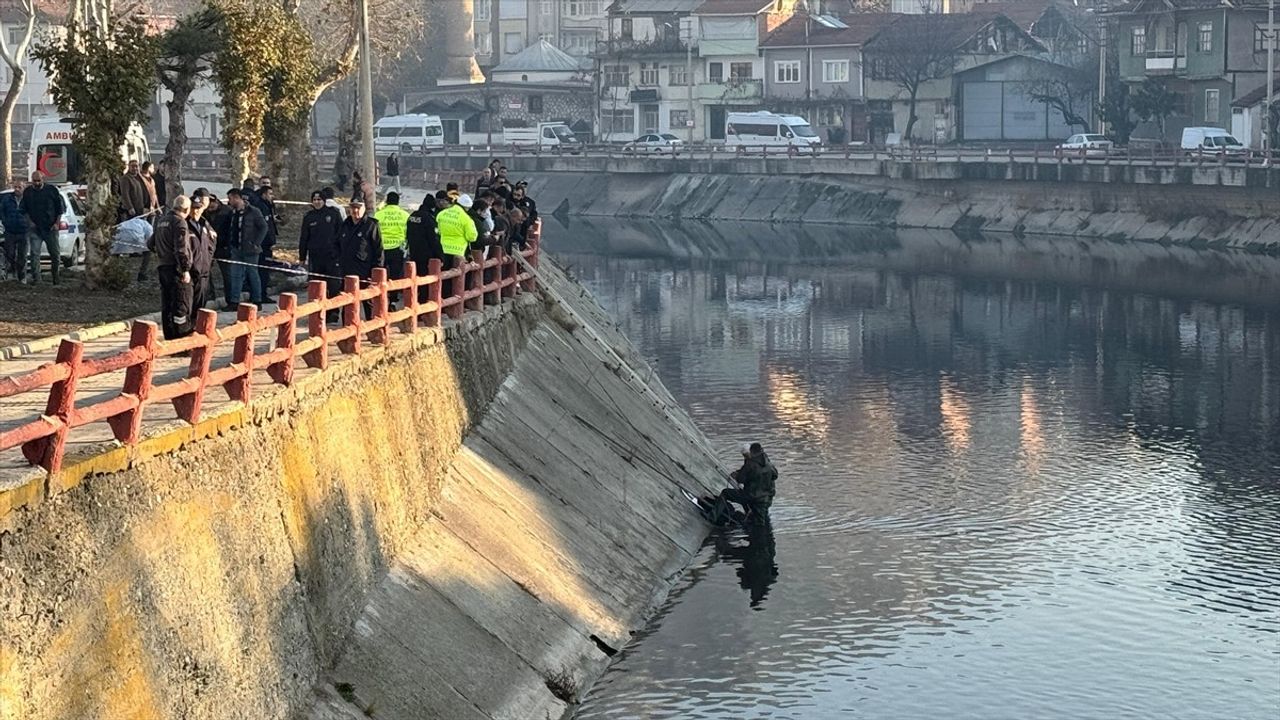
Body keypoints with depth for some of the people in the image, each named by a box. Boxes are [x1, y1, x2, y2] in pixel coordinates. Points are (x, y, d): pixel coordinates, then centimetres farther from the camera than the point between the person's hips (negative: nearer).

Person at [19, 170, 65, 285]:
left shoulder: (52, 190, -2)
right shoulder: (27, 192, 4)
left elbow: (60, 208, 3)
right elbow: (23, 210, 13)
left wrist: (57, 223, -4)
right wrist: (29, 221, 0)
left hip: (51, 228, -1)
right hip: (35, 228, 1)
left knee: (55, 253, 4)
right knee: (34, 253, -6)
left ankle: (55, 275, 21)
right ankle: (35, 276, -5)